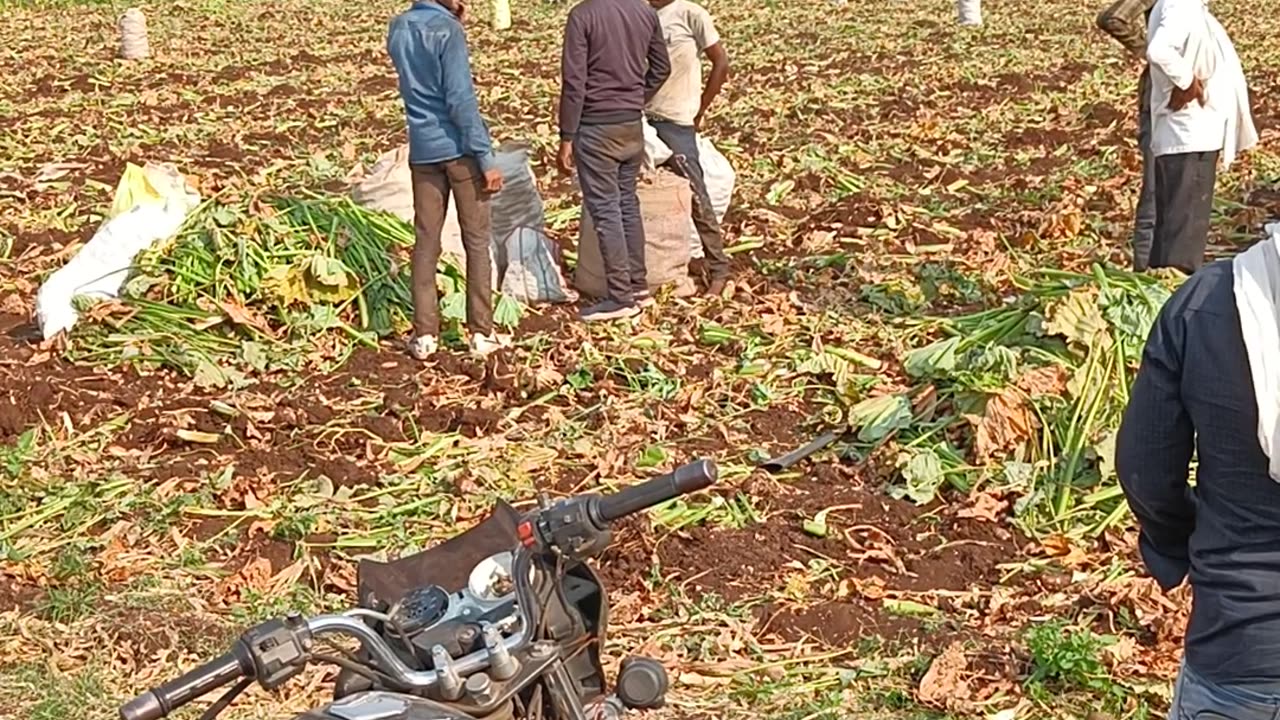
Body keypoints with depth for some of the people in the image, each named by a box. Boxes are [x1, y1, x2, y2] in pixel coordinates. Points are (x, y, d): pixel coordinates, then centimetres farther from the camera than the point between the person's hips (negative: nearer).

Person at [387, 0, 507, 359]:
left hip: (423, 150, 6)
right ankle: (481, 332, 11)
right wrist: (486, 157, -15)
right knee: (476, 242, 6)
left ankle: (424, 334, 10)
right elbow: (461, 100, -19)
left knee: (426, 243, 9)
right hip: (460, 149, -5)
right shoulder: (447, 30, -15)